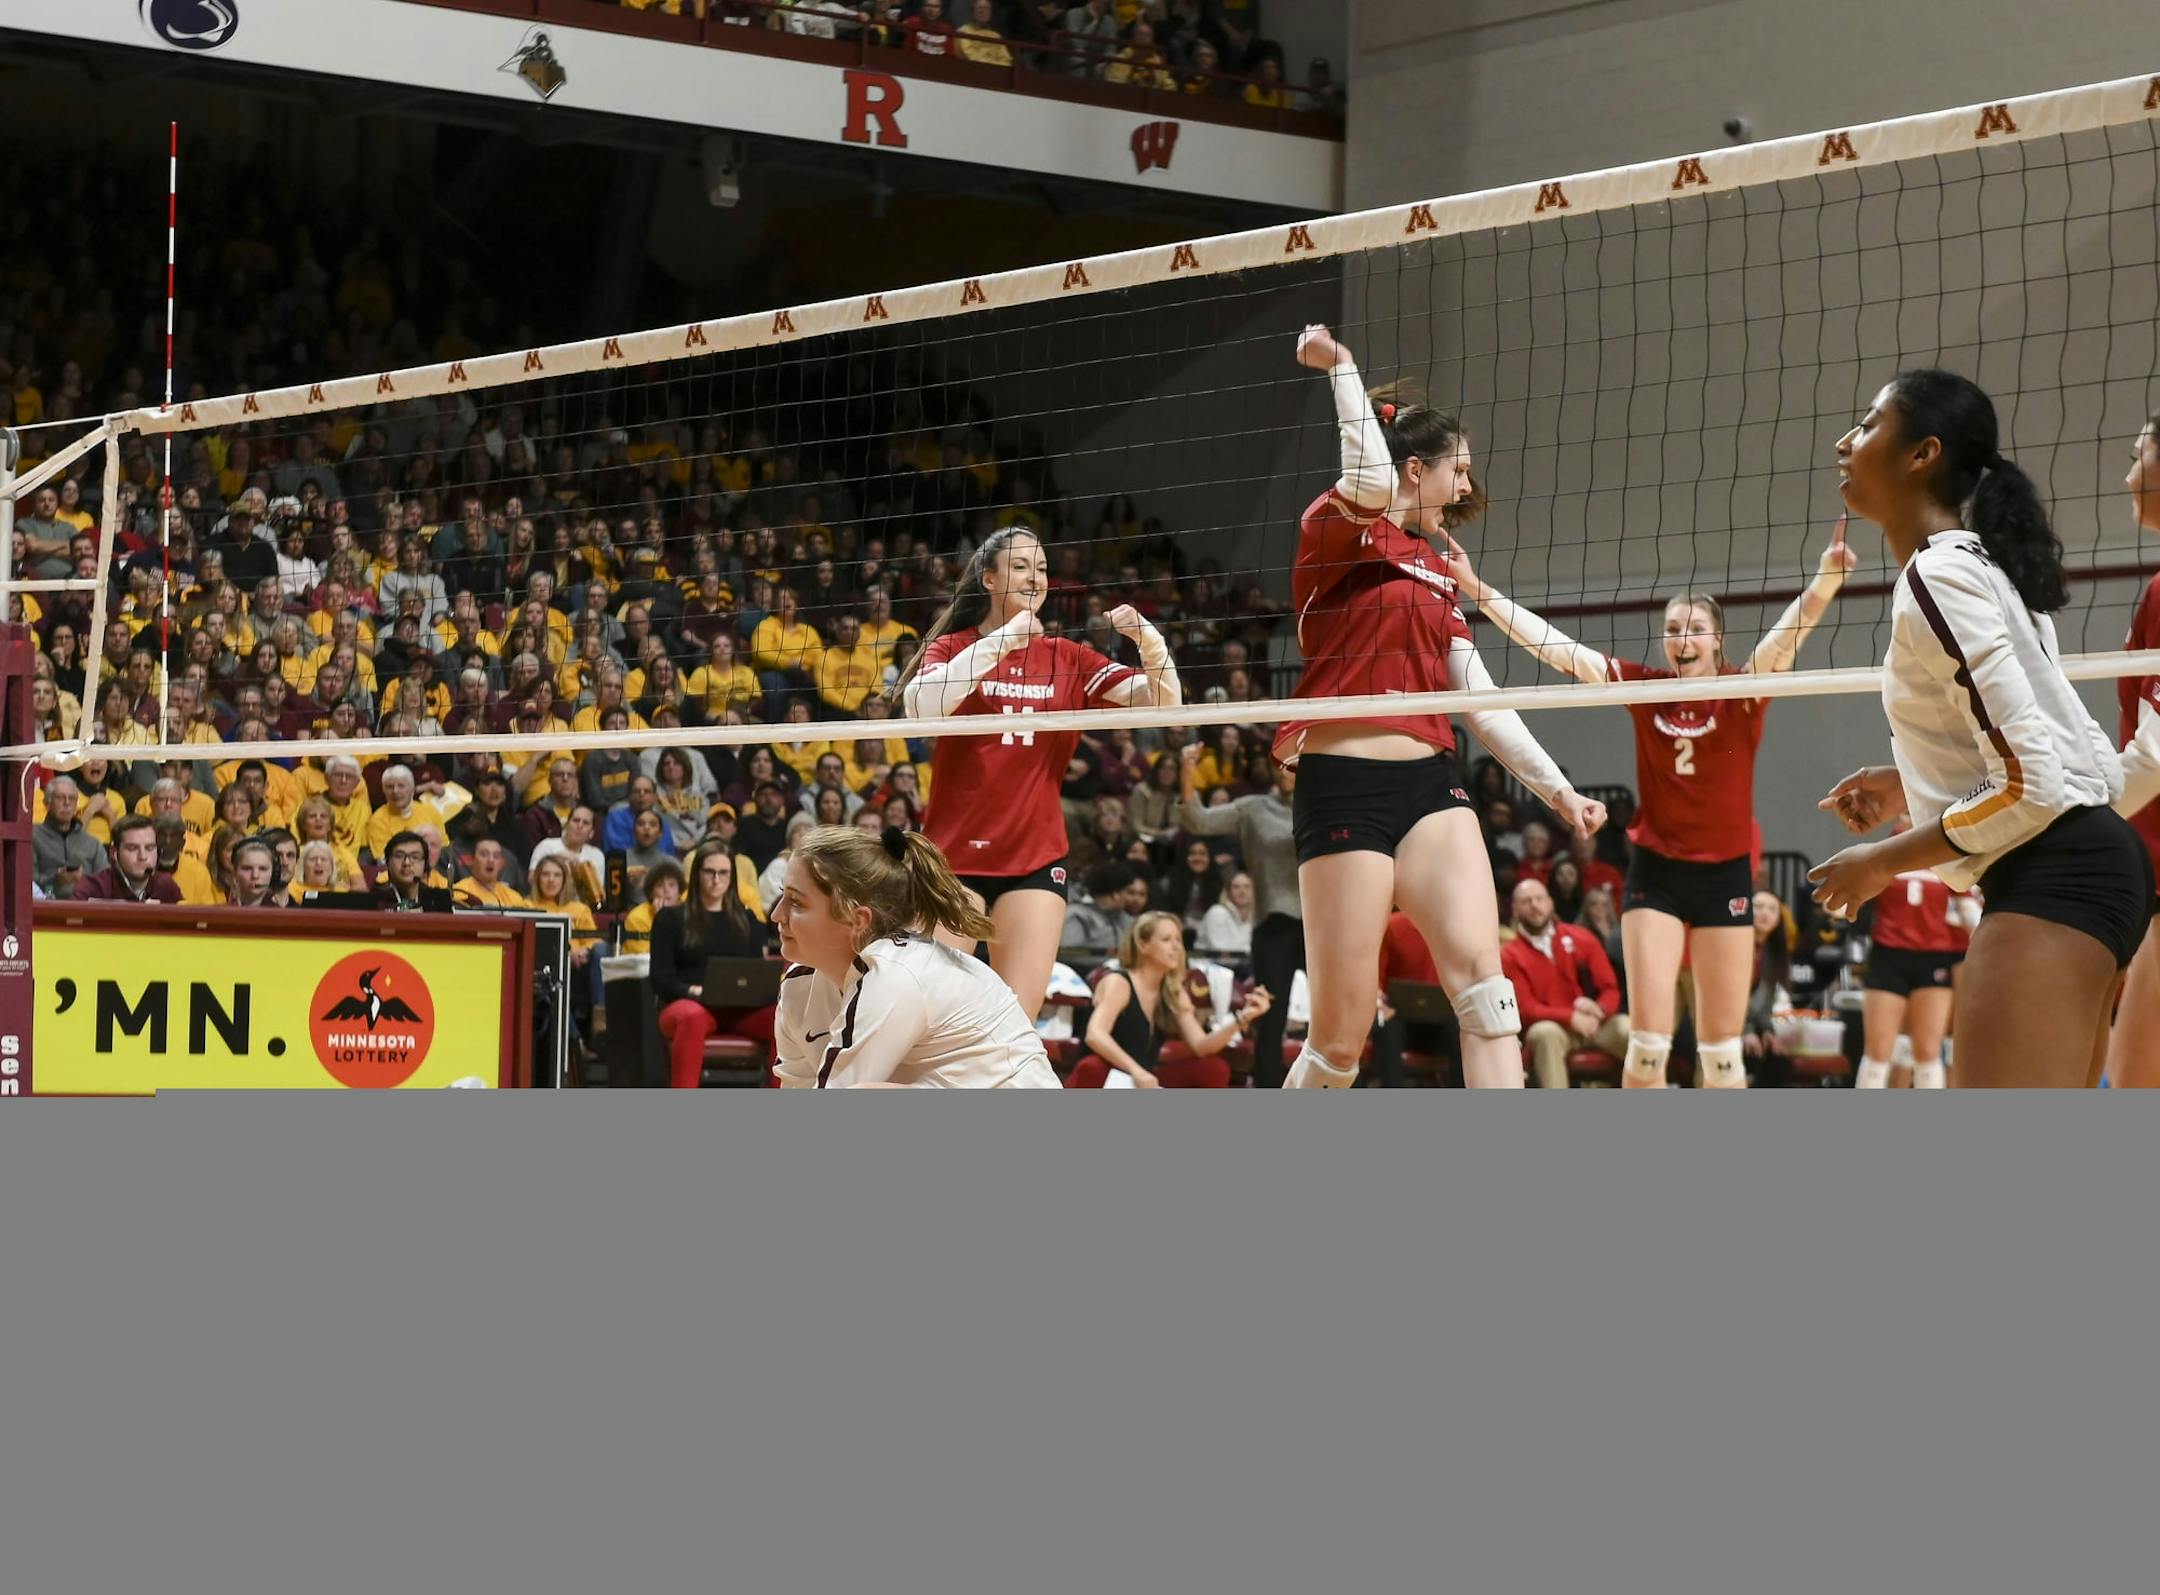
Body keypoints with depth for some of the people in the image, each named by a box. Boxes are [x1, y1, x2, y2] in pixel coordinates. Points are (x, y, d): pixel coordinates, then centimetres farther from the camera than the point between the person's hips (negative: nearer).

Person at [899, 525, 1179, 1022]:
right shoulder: (952, 646, 5)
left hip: (1036, 859, 2)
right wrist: (1001, 641, -23)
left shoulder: (1068, 658, 11)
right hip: (953, 852, -2)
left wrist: (1148, 639, -14)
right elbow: (919, 705, -17)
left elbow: (1162, 701, 4)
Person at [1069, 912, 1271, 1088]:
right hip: (1103, 1084, -7)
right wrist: (1136, 1072, -46)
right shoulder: (1117, 983, -14)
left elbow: (1201, 1046, -5)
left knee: (1213, 1070, -7)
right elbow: (1095, 1035, -33)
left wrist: (1242, 1020, -20)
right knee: (1091, 1069, -40)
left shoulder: (1175, 993, 7)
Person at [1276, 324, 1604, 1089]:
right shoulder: (1340, 530, -1)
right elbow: (1368, 473, -26)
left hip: (1429, 783, 7)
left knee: (1483, 978, -13)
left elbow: (1481, 701, 21)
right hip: (1343, 788, -7)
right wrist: (1341, 367, -18)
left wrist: (1556, 788, 17)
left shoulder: (1435, 572, 21)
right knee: (1341, 1033, -4)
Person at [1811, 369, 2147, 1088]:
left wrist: (1884, 860, -9)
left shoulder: (1938, 577, -14)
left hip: (2050, 879, -11)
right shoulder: (1977, 562, 17)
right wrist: (1911, 787, 18)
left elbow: (2030, 785, -20)